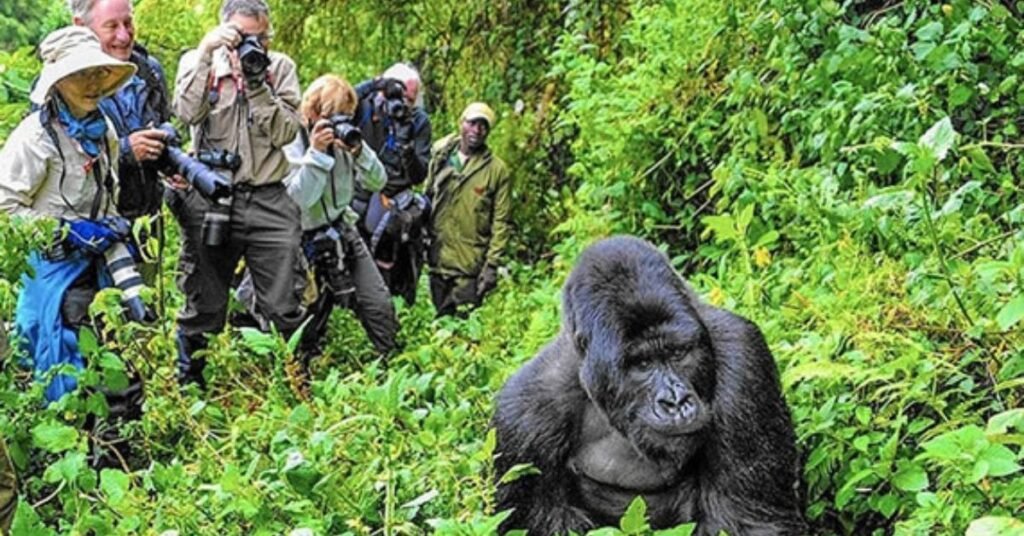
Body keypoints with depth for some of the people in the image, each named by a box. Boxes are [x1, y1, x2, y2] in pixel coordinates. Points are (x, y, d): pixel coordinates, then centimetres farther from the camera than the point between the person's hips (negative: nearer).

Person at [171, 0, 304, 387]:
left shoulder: (280, 68, 6)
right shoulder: (199, 62, 6)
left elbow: (286, 133, -4)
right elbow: (186, 113, -13)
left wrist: (257, 85, -13)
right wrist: (205, 51, -16)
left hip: (269, 202, 0)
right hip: (209, 199, 0)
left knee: (285, 307, 0)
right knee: (203, 308, 9)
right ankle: (189, 384, 25)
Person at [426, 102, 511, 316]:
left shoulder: (497, 170, -5)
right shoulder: (440, 156, 4)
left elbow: (500, 222, -5)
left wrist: (492, 264, -10)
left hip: (469, 267, -3)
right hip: (437, 259, 3)